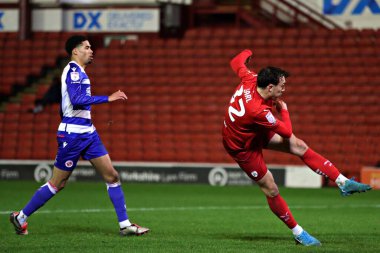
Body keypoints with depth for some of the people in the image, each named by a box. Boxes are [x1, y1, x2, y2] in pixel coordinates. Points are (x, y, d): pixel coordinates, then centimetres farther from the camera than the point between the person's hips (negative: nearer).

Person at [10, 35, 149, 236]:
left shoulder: (78, 72, 17)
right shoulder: (73, 71, -13)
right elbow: (76, 100, -27)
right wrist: (108, 98, -26)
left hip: (87, 133, 9)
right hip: (73, 134, -9)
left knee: (112, 176, 1)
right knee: (57, 183, -1)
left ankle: (124, 224, 2)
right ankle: (21, 217, 13)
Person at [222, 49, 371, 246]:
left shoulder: (250, 80, -20)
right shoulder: (258, 110, -39)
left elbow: (236, 63, 5)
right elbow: (287, 132, -23)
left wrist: (246, 54, 26)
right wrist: (284, 110, -6)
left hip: (255, 132, 9)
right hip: (243, 147, -9)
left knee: (299, 146, -1)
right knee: (271, 189, -5)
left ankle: (343, 182, -1)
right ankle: (298, 233, 9)